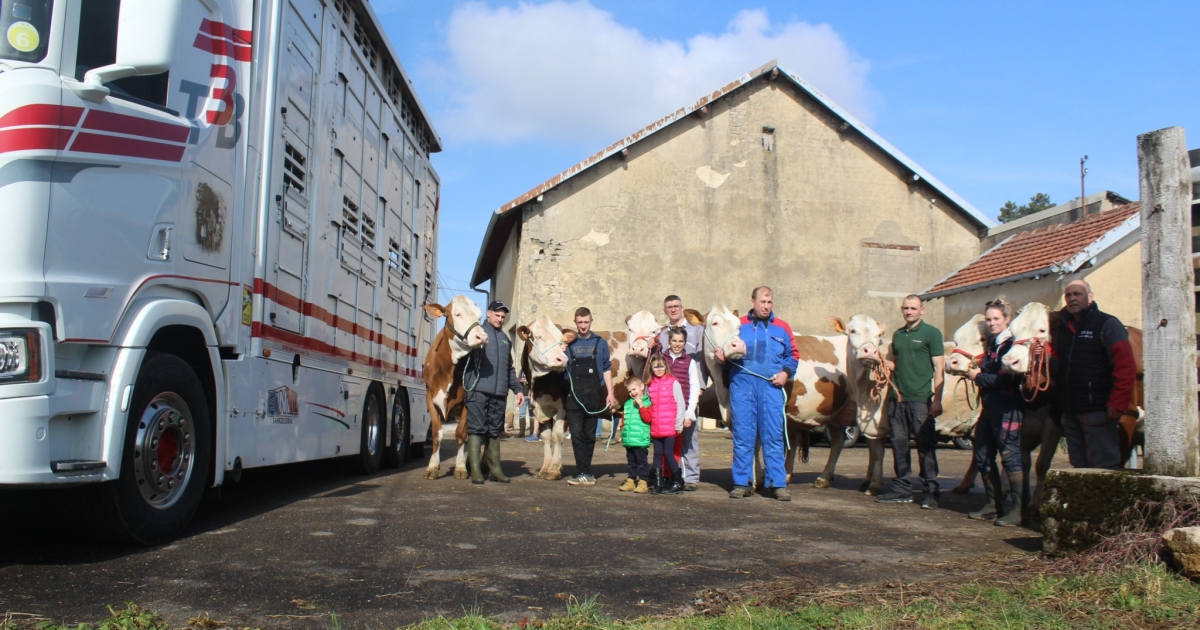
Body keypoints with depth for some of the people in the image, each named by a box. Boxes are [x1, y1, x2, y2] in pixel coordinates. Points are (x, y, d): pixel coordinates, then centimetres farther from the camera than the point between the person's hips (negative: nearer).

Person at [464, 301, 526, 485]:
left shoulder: (506, 339, 22)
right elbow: (466, 357, -1)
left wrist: (518, 389, 21)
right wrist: (465, 383, -14)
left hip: (499, 392, 5)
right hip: (478, 389, -5)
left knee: (495, 431, 10)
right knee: (476, 428, -5)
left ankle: (495, 469, 15)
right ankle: (475, 470, -4)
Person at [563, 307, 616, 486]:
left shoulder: (600, 343, 7)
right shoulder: (569, 344, 9)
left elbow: (606, 369, 7)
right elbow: (563, 368, 11)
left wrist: (610, 393, 0)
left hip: (594, 396, 0)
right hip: (574, 396, 0)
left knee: (589, 436, 6)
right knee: (577, 435, -6)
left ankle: (583, 471, 13)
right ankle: (585, 473, -4)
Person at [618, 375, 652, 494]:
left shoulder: (647, 403, -5)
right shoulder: (628, 403, 15)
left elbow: (647, 418, -18)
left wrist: (641, 405, -18)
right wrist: (622, 433, 17)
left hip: (640, 440, -7)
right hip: (628, 440, 7)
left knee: (642, 461, -2)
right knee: (631, 462, 15)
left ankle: (643, 482, 1)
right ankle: (631, 481, 22)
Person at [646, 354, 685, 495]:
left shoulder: (673, 383, -4)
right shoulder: (649, 385, 9)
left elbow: (680, 404, -4)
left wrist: (679, 424, -6)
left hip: (670, 427, -4)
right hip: (655, 428, 4)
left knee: (668, 453, -3)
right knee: (657, 454, 9)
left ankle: (678, 482, 9)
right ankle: (657, 483, 14)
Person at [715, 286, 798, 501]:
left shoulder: (782, 328, 12)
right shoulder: (738, 325, 11)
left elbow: (793, 355, 15)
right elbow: (727, 352, 14)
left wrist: (786, 372, -2)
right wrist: (722, 358, -8)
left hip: (771, 387, 0)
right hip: (742, 384, 0)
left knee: (774, 435, -1)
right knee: (742, 435, 2)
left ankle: (778, 483, 5)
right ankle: (741, 483, 8)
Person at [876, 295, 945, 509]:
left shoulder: (931, 333, -1)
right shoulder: (898, 335, 15)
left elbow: (938, 368, -5)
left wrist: (937, 400, -11)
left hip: (921, 400, -6)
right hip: (897, 398, 6)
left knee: (926, 446, -2)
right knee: (899, 444, 8)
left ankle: (931, 491, 4)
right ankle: (902, 489, 16)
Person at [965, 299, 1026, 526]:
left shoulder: (1012, 345, -12)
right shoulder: (991, 344, 15)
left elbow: (1005, 379, -20)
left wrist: (978, 377, -10)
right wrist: (973, 372, 6)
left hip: (1007, 409, -9)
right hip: (989, 407, 10)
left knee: (1010, 457, -8)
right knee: (983, 458, 12)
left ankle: (1020, 510, -3)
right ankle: (994, 506, 22)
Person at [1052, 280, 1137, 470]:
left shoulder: (1107, 325, -4)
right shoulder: (1062, 328, 16)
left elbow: (1125, 367, -12)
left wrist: (1118, 403, -19)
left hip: (1097, 411, -7)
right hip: (1069, 412, 7)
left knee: (1104, 466, -6)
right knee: (1079, 466, 12)